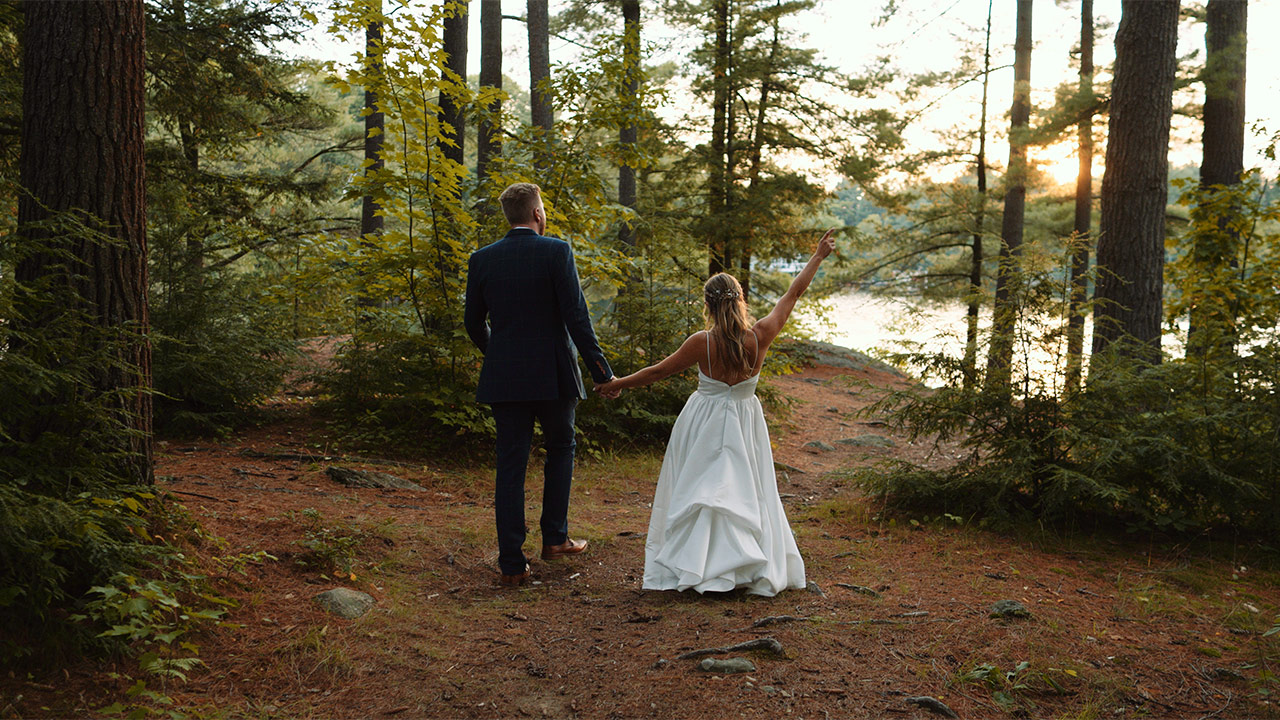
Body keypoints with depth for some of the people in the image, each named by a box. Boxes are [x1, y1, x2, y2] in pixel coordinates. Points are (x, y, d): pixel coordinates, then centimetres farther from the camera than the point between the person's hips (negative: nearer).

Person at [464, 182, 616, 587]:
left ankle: (512, 563, 5)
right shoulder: (556, 252, -7)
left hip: (504, 378, 2)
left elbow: (473, 323, 9)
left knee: (510, 466, 5)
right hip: (553, 375, -2)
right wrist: (600, 370, -8)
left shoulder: (482, 259, 3)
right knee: (560, 449, 20)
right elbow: (576, 316, -13)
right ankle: (554, 538, 24)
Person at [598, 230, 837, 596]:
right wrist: (819, 256, 11)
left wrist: (618, 384, 7)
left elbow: (659, 371, -7)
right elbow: (792, 294, -1)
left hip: (705, 424, -2)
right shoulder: (760, 336, -13)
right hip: (744, 421, 3)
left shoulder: (703, 343, -18)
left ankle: (696, 566, 3)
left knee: (701, 491, 6)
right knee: (746, 492, 12)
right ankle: (758, 568, 9)